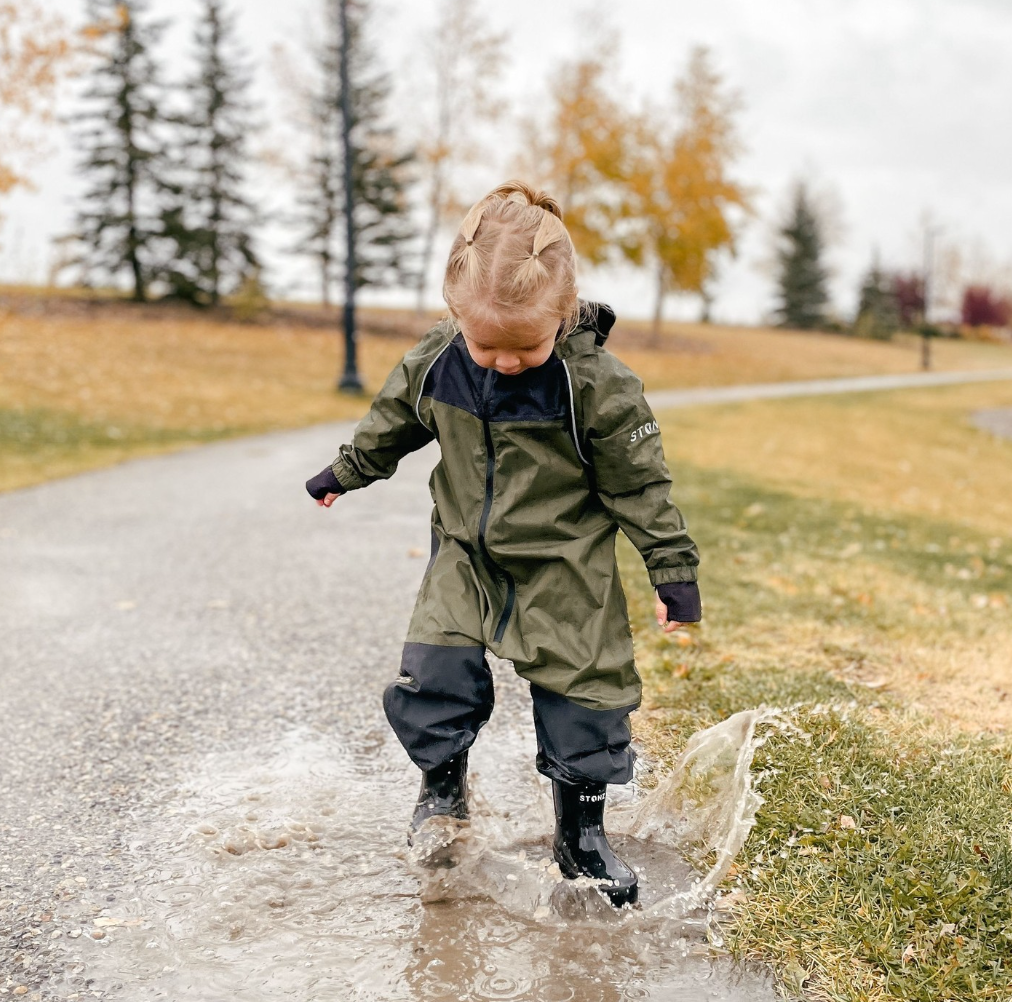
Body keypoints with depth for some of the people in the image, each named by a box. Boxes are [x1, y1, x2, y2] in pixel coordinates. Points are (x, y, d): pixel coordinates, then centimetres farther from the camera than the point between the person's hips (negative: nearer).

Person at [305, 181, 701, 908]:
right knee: (434, 675, -7)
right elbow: (396, 419, 9)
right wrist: (345, 472, 22)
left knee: (582, 694, 3)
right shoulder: (436, 360, -12)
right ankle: (444, 786, 22)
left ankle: (582, 832, 24)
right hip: (465, 556, 3)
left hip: (565, 569, -2)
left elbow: (640, 480, -13)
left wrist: (674, 568, -11)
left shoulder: (596, 382, -23)